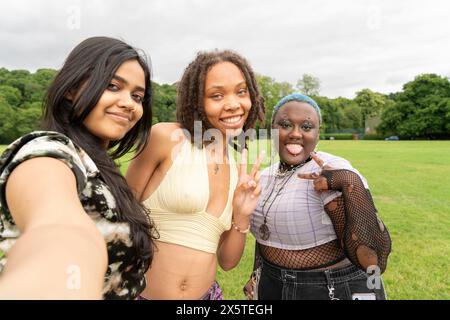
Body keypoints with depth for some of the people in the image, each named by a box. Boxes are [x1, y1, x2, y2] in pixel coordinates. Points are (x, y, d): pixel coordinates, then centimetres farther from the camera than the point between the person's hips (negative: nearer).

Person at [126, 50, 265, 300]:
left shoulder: (239, 171, 0)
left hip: (206, 294, 5)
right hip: (140, 292, -4)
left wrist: (242, 217, -11)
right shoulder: (166, 137, -15)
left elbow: (227, 261, 4)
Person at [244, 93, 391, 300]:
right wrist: (257, 278, 8)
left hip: (334, 291, -6)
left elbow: (374, 260, -27)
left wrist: (350, 183, -33)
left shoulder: (333, 173, -21)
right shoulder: (265, 176, 0)